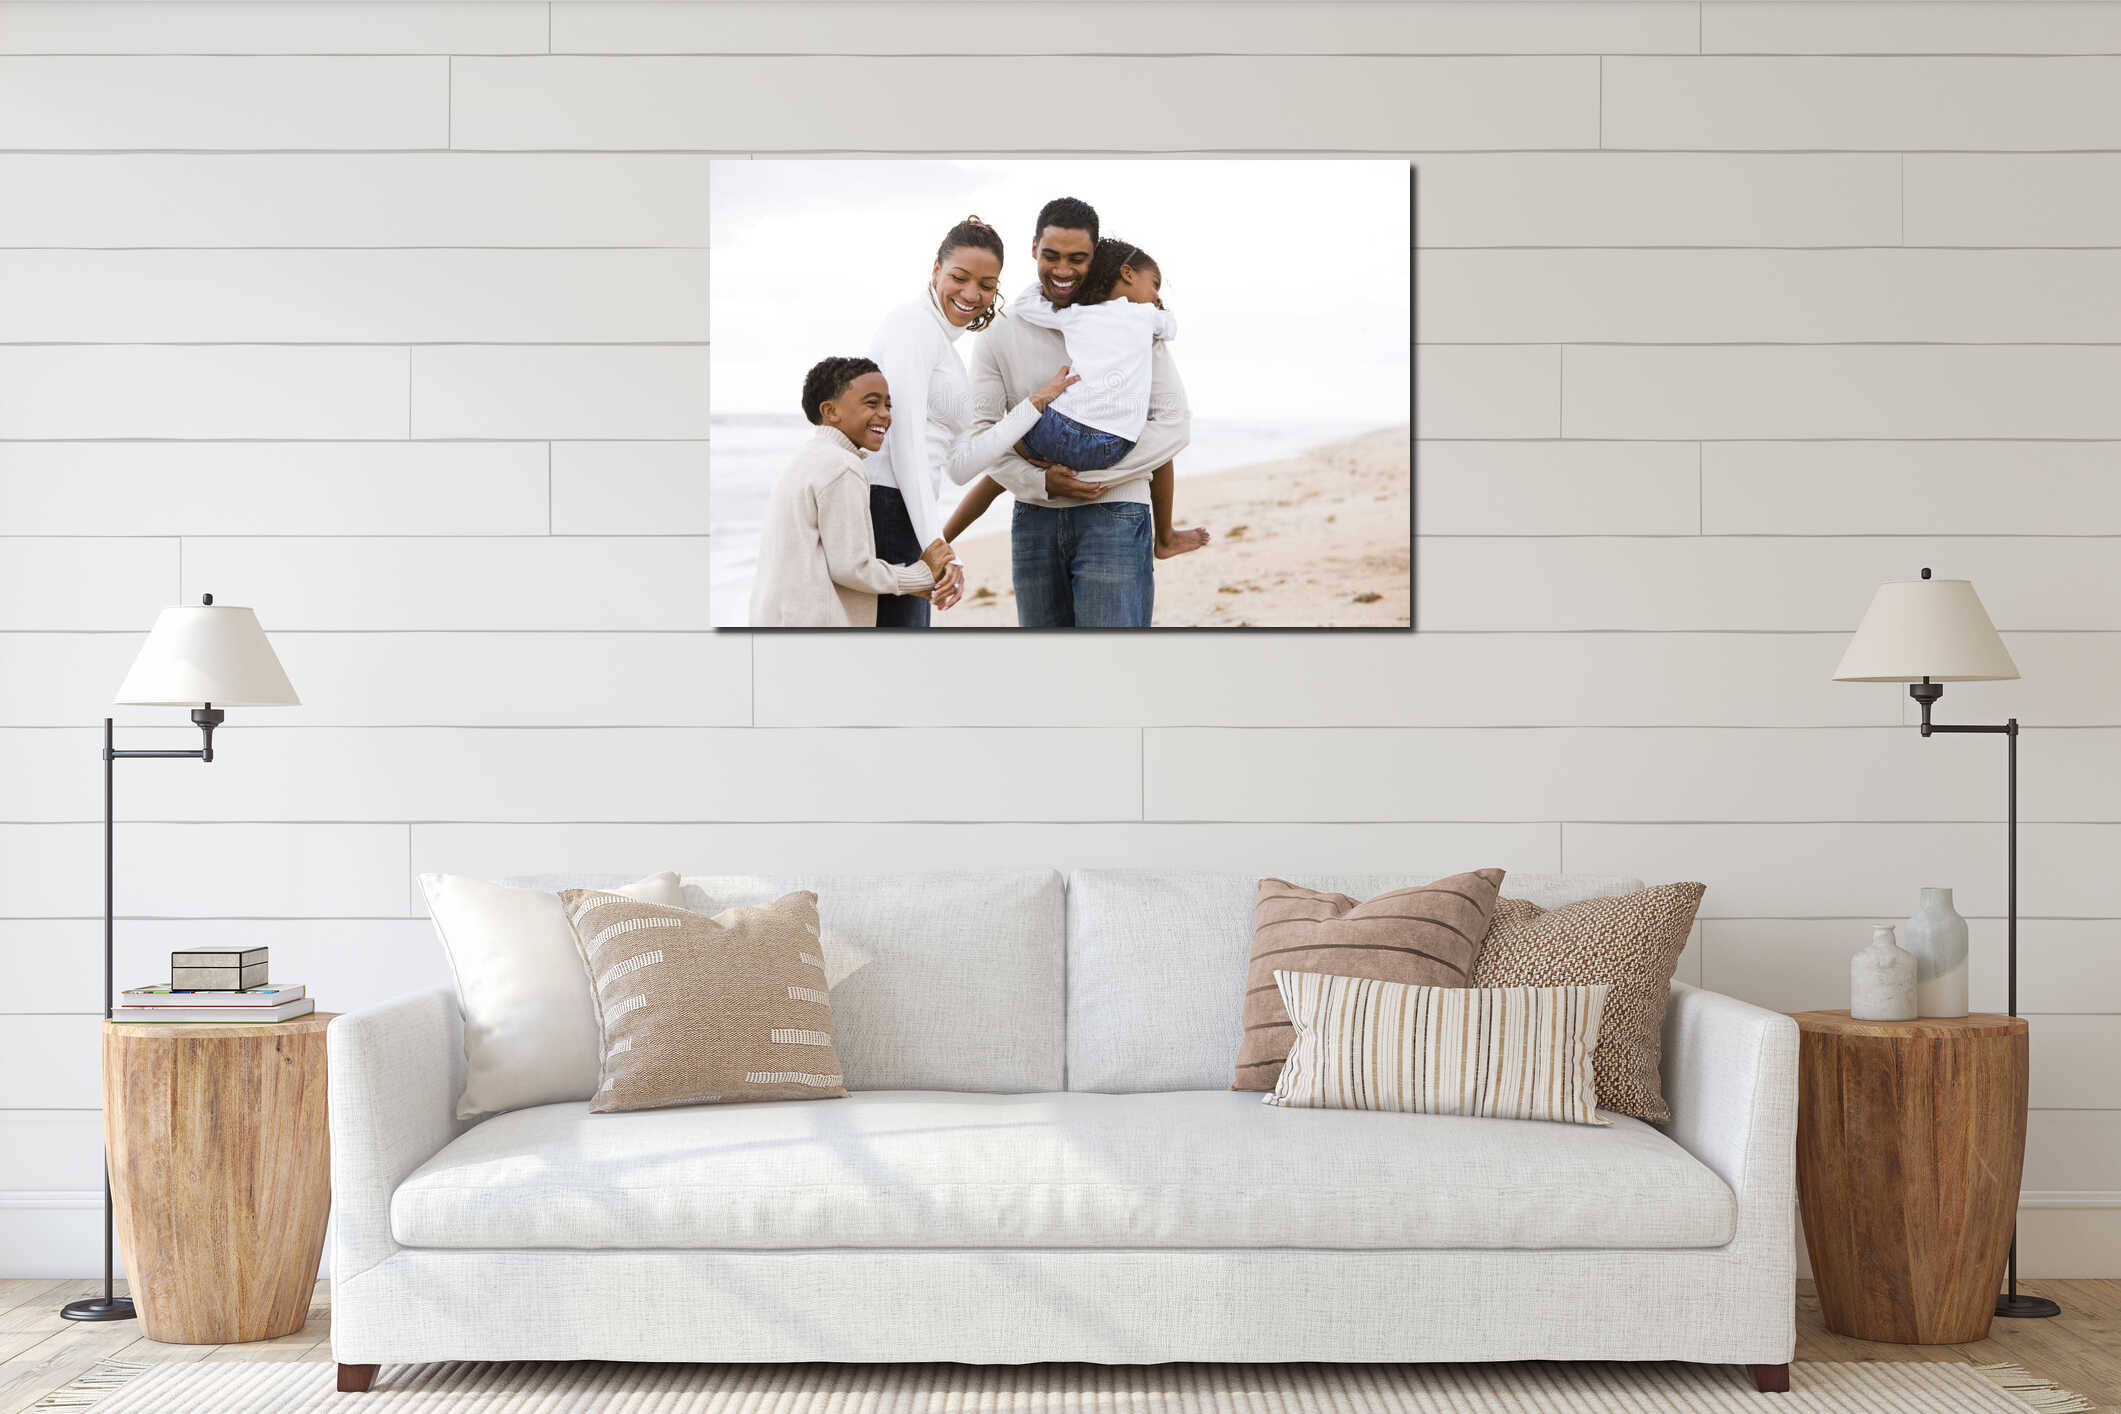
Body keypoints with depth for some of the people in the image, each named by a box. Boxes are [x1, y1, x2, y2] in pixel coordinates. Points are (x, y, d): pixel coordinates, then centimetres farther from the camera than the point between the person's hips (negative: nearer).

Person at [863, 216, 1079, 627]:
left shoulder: (943, 346, 24)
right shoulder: (912, 324, -5)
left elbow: (960, 465, 16)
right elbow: (905, 443, -16)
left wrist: (1036, 403, 14)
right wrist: (934, 544, -23)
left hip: (899, 516, 10)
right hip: (881, 509, -10)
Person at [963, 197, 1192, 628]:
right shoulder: (1002, 331, 6)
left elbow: (1174, 423, -4)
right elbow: (982, 429, 1)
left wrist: (1089, 475, -13)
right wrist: (1041, 482, -16)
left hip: (1112, 516, -3)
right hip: (1034, 519, 3)